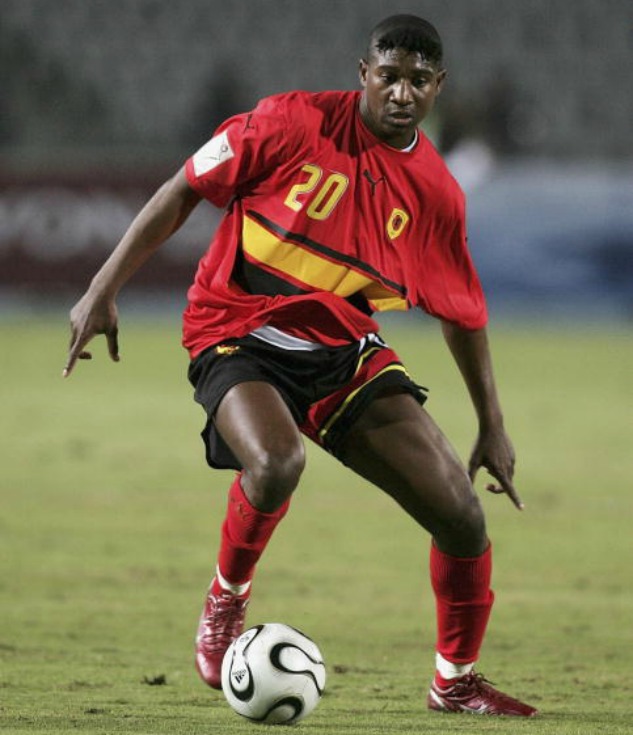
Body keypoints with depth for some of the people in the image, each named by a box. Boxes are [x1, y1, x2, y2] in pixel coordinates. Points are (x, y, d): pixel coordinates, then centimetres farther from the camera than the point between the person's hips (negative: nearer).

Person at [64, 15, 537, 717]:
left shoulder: (435, 191, -2)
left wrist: (492, 427, 16)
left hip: (346, 352, 4)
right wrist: (105, 289, -9)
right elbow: (185, 189, -4)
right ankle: (225, 602, -6)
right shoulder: (293, 123, -13)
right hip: (239, 336, -4)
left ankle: (456, 682, 19)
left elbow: (462, 315, 12)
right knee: (276, 462, -37)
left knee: (462, 514, -4)